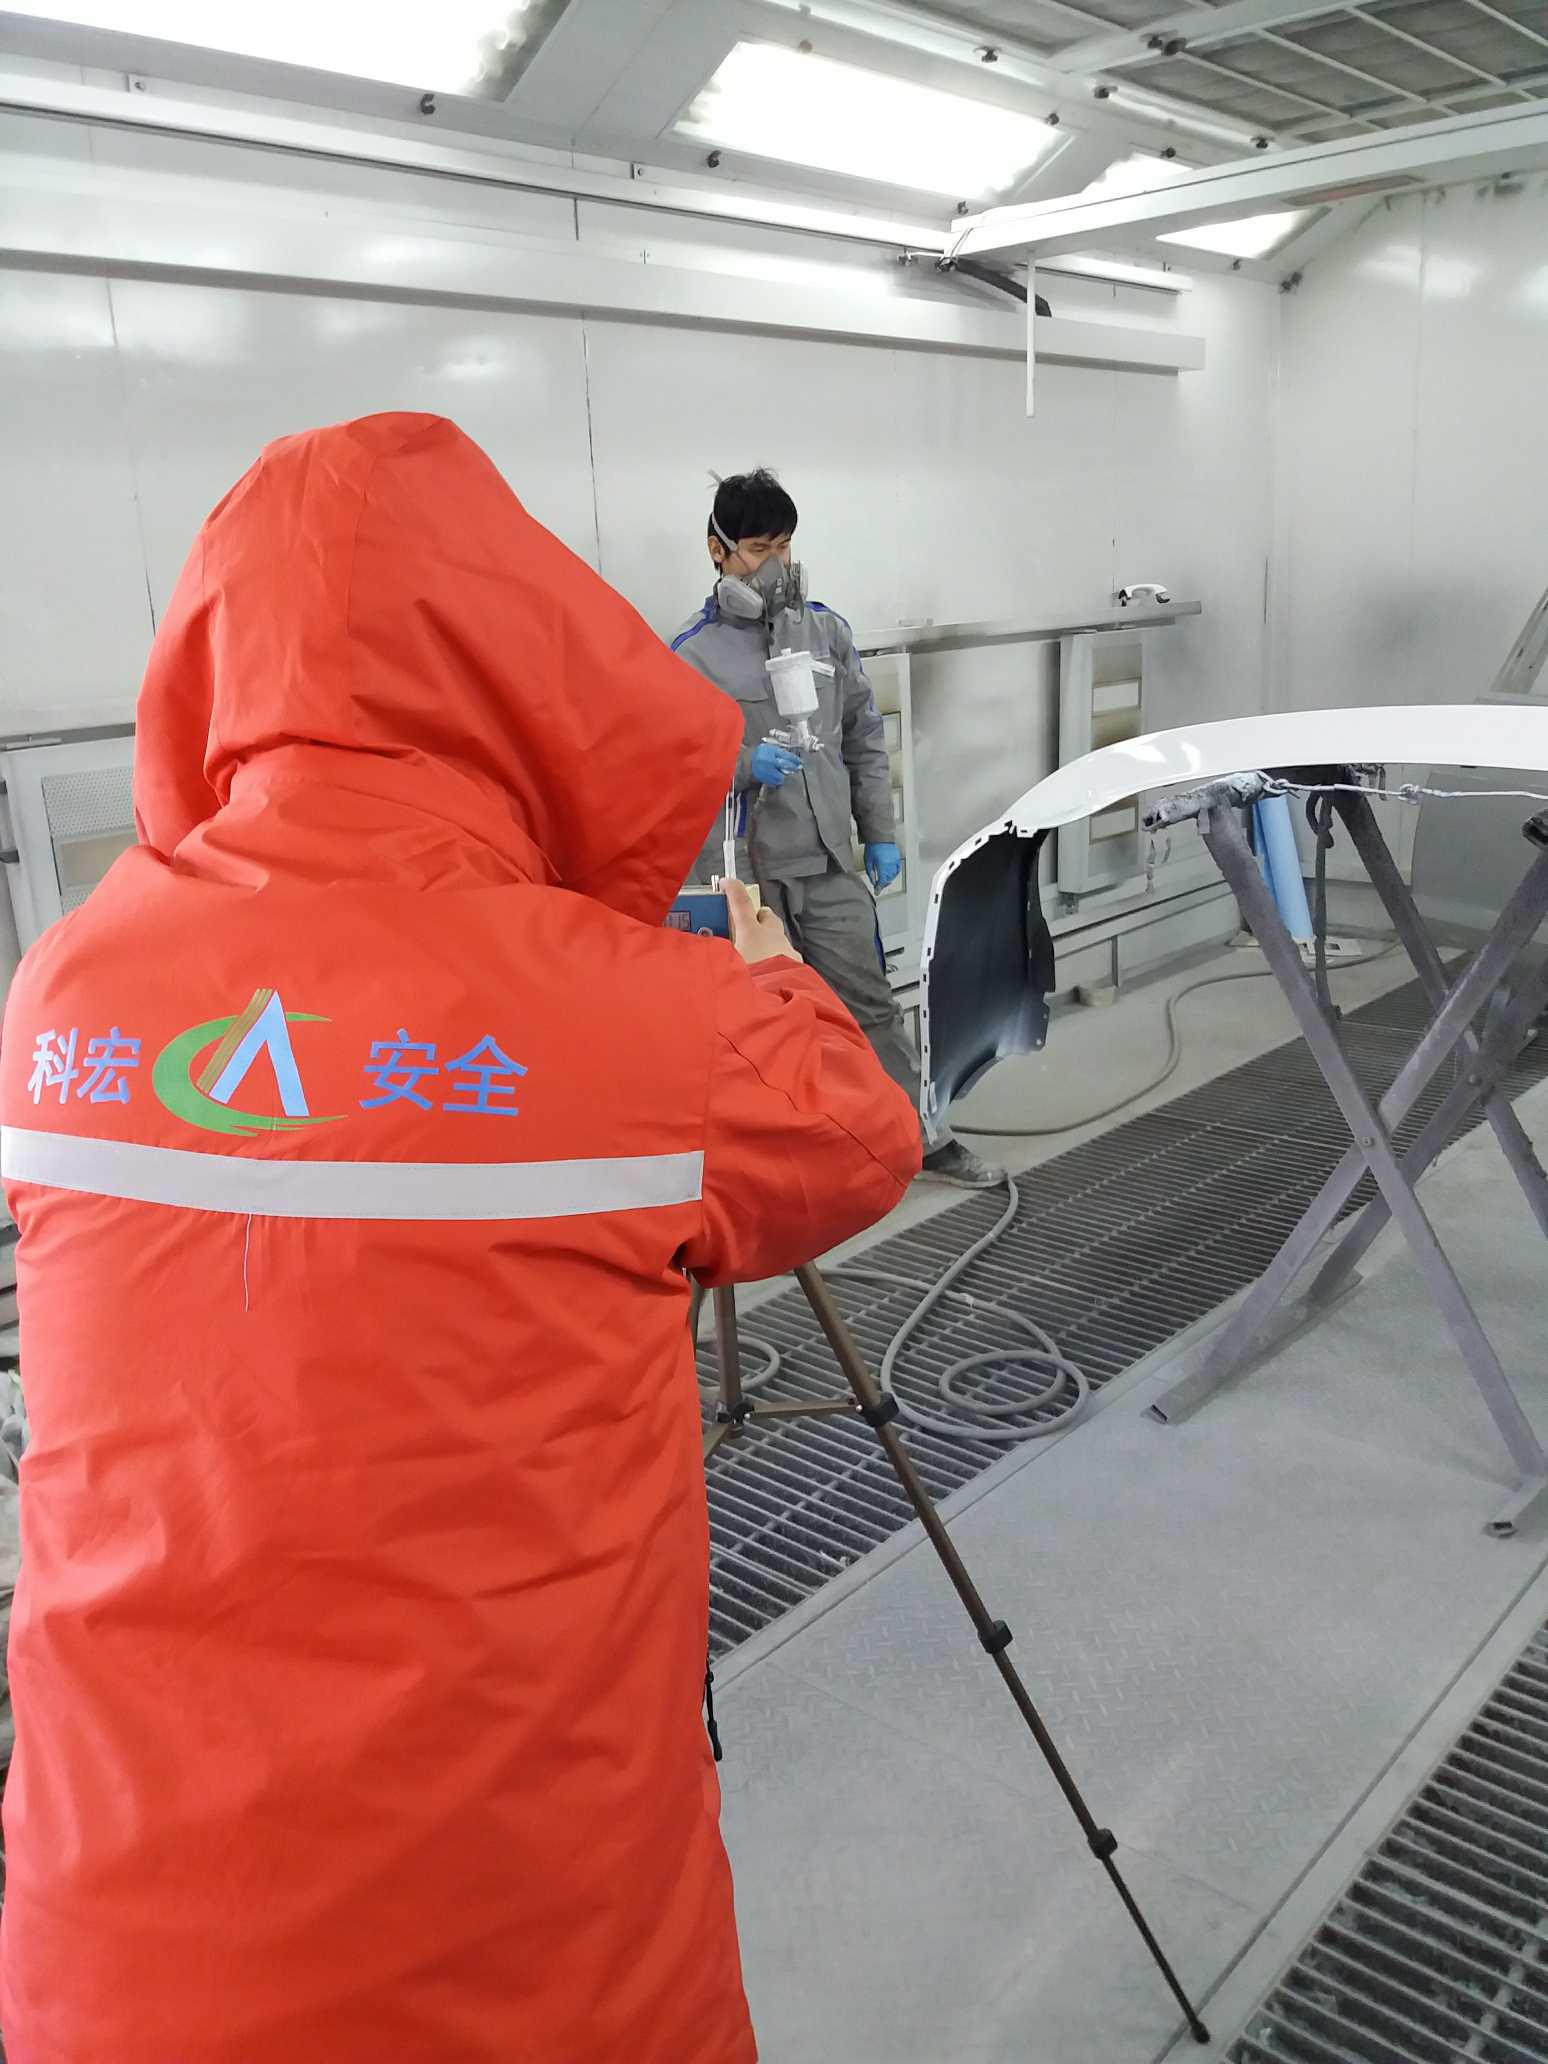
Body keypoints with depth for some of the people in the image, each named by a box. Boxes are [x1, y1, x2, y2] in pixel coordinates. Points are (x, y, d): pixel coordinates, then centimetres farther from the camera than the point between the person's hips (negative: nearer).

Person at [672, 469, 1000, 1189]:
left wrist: (880, 833, 11)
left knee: (870, 1002, 9)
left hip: (830, 862, 3)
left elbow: (865, 739, 13)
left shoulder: (827, 629, 7)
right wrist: (743, 765, -23)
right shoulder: (691, 655, -5)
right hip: (743, 871, -3)